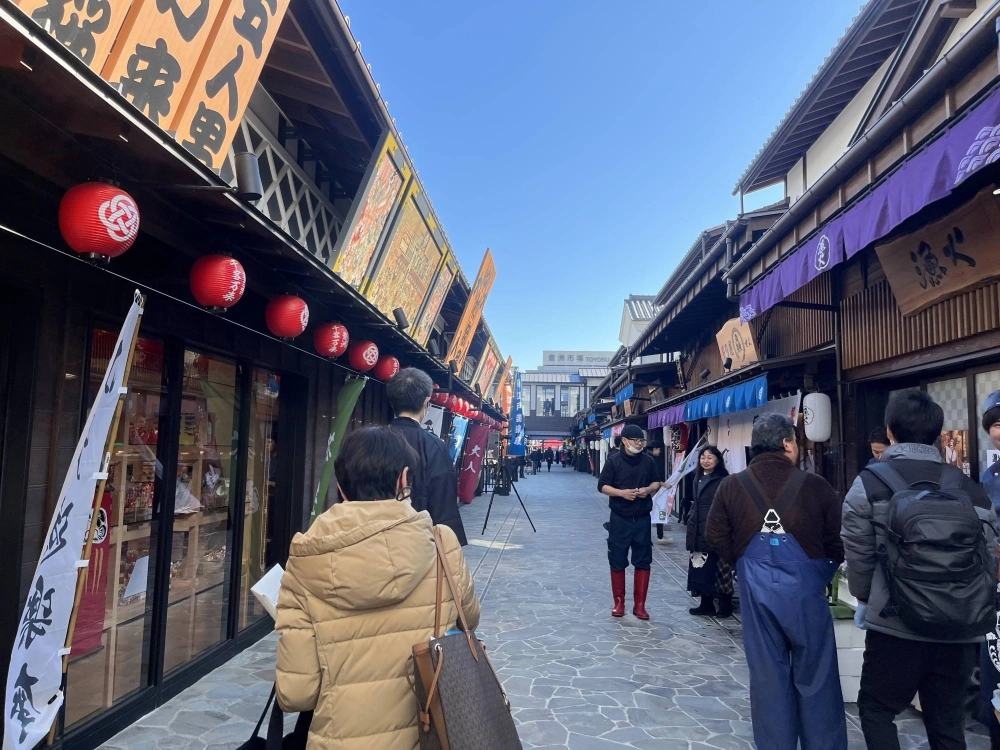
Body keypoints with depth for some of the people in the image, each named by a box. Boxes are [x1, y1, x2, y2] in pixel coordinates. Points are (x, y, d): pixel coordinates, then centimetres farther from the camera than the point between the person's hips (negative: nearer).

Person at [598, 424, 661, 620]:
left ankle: (639, 604, 15)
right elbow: (602, 486, -5)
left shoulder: (648, 461, 3)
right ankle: (619, 602, 18)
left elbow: (656, 482, 15)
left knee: (643, 561, 5)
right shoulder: (613, 460, -6)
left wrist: (648, 490, -7)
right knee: (617, 561, 5)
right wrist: (621, 492, -21)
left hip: (642, 518, 2)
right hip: (620, 518, -2)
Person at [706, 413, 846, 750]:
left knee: (767, 674, 12)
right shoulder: (814, 485, -7)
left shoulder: (731, 486, -2)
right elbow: (838, 540, 0)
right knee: (815, 676, 11)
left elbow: (716, 538, 2)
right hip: (805, 590, -1)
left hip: (757, 591, 2)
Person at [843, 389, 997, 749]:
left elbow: (859, 554, -6)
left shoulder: (869, 483, -7)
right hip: (959, 630, 4)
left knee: (876, 710, 13)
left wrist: (864, 599, 11)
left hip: (896, 625, -4)